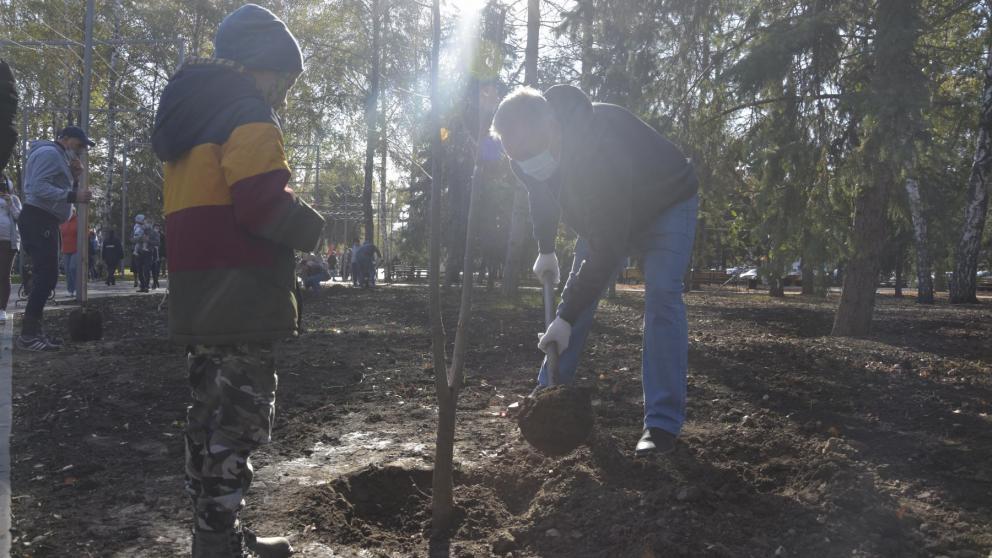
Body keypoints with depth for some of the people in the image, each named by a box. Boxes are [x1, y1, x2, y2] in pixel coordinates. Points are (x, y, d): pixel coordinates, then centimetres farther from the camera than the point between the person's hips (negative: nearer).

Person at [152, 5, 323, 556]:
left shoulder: (193, 112, 21)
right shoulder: (248, 114, -10)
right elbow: (265, 205, -22)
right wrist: (315, 227, -4)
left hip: (200, 299, 10)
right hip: (240, 300, -10)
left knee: (213, 417, 16)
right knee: (237, 423, -4)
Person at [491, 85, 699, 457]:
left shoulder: (600, 153, -45)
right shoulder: (531, 146, -20)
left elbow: (606, 249, -41)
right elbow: (542, 195, 5)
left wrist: (566, 319, -38)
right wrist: (546, 251, 10)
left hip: (666, 202, -7)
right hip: (607, 210, 7)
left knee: (662, 296, -22)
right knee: (579, 291, 3)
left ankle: (663, 423, -20)